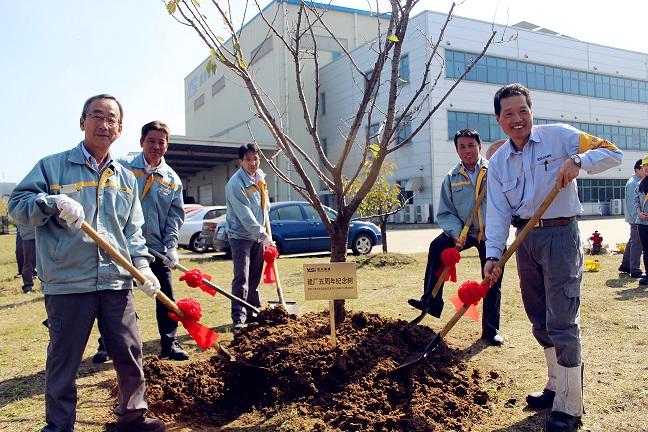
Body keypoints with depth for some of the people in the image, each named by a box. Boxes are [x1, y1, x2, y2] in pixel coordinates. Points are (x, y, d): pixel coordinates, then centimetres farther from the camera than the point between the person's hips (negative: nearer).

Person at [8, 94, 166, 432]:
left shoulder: (125, 179, 14)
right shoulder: (52, 166, 2)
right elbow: (17, 204, -2)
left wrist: (142, 266, 3)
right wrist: (54, 203, -20)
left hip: (117, 282, 4)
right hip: (67, 282, -3)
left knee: (130, 353, 10)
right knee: (64, 360, 6)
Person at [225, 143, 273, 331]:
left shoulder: (260, 178, 6)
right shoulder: (235, 184, -19)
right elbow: (246, 217, -23)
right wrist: (264, 236, -25)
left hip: (258, 236, 7)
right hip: (241, 236, -7)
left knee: (255, 277, 13)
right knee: (241, 278, -11)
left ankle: (254, 313, 23)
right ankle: (238, 318, -8)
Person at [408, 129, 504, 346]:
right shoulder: (451, 178, 0)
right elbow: (445, 213, -1)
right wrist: (456, 232, -17)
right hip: (465, 231, 1)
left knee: (492, 283, 4)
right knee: (437, 247, -26)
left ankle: (491, 330, 22)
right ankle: (431, 300, -18)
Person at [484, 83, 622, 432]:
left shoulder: (560, 136, -3)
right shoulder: (497, 162, 7)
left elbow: (613, 153, -4)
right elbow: (498, 214, 0)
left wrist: (579, 161, -24)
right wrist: (492, 255, -12)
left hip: (560, 235, -5)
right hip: (525, 240, 5)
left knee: (561, 321, -7)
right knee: (539, 321, 14)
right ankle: (556, 386, 32)